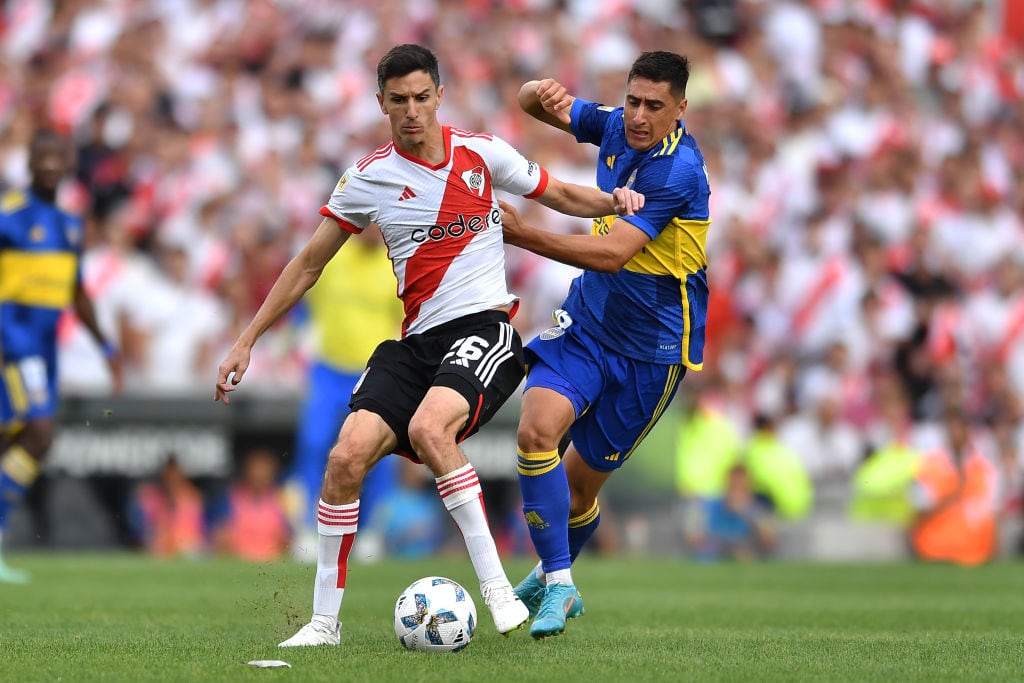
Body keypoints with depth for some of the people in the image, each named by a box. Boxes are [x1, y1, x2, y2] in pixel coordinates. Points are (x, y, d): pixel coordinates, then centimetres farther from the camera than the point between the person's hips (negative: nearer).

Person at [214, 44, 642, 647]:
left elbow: (561, 196, 15)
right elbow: (309, 264, 14)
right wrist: (246, 342, 12)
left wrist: (612, 201, -7)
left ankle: (496, 584, -26)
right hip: (416, 342, 3)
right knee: (347, 457, -15)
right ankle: (325, 620, -3)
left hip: (483, 326, -3)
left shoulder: (481, 154, 2)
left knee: (427, 427, -33)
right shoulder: (369, 177, 7)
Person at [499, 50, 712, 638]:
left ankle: (555, 578, 35)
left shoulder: (679, 170, -25)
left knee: (581, 482, 5)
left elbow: (612, 253, -32)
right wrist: (541, 94, -17)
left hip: (652, 346, -5)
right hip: (587, 321, 5)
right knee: (537, 428, -20)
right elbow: (539, 103, 9)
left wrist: (521, 234, -36)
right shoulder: (616, 127, -3)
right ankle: (557, 586, -13)